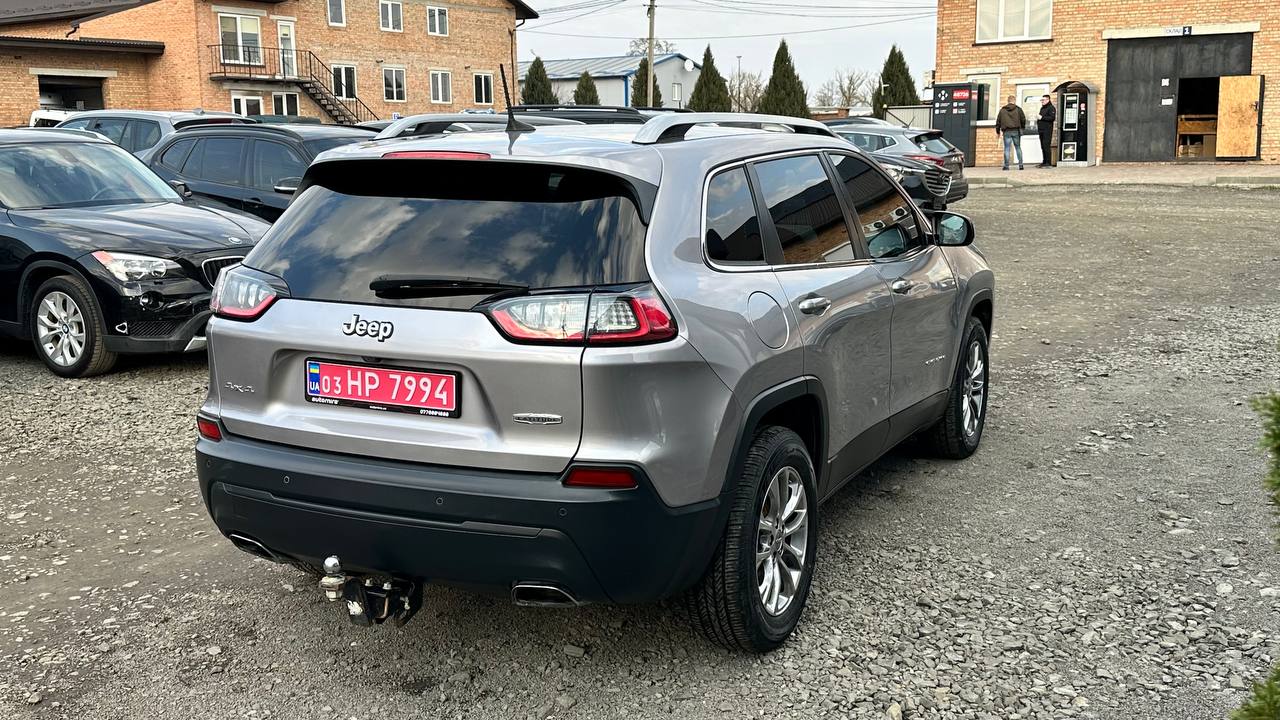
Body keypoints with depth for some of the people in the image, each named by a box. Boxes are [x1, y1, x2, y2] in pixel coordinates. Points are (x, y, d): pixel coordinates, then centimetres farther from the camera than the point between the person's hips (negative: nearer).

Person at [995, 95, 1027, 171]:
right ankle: (1020, 165, 6)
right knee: (1018, 147, 10)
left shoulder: (1002, 110, 6)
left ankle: (1006, 165, -5)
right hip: (1016, 131, 0)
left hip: (1006, 131, 0)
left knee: (1007, 148, 0)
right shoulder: (1018, 109, 3)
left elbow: (998, 121, 7)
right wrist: (1022, 127, 19)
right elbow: (1023, 119, 2)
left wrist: (998, 131, 17)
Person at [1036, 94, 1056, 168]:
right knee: (1043, 146, 9)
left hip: (1047, 129, -9)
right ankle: (1044, 162, 13)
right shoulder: (1042, 108, 21)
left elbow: (1052, 118, -19)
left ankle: (1048, 163, -13)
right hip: (1041, 130, 9)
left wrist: (1042, 117, -18)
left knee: (1046, 146, -13)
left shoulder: (1051, 108, -7)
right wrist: (1038, 121, 13)